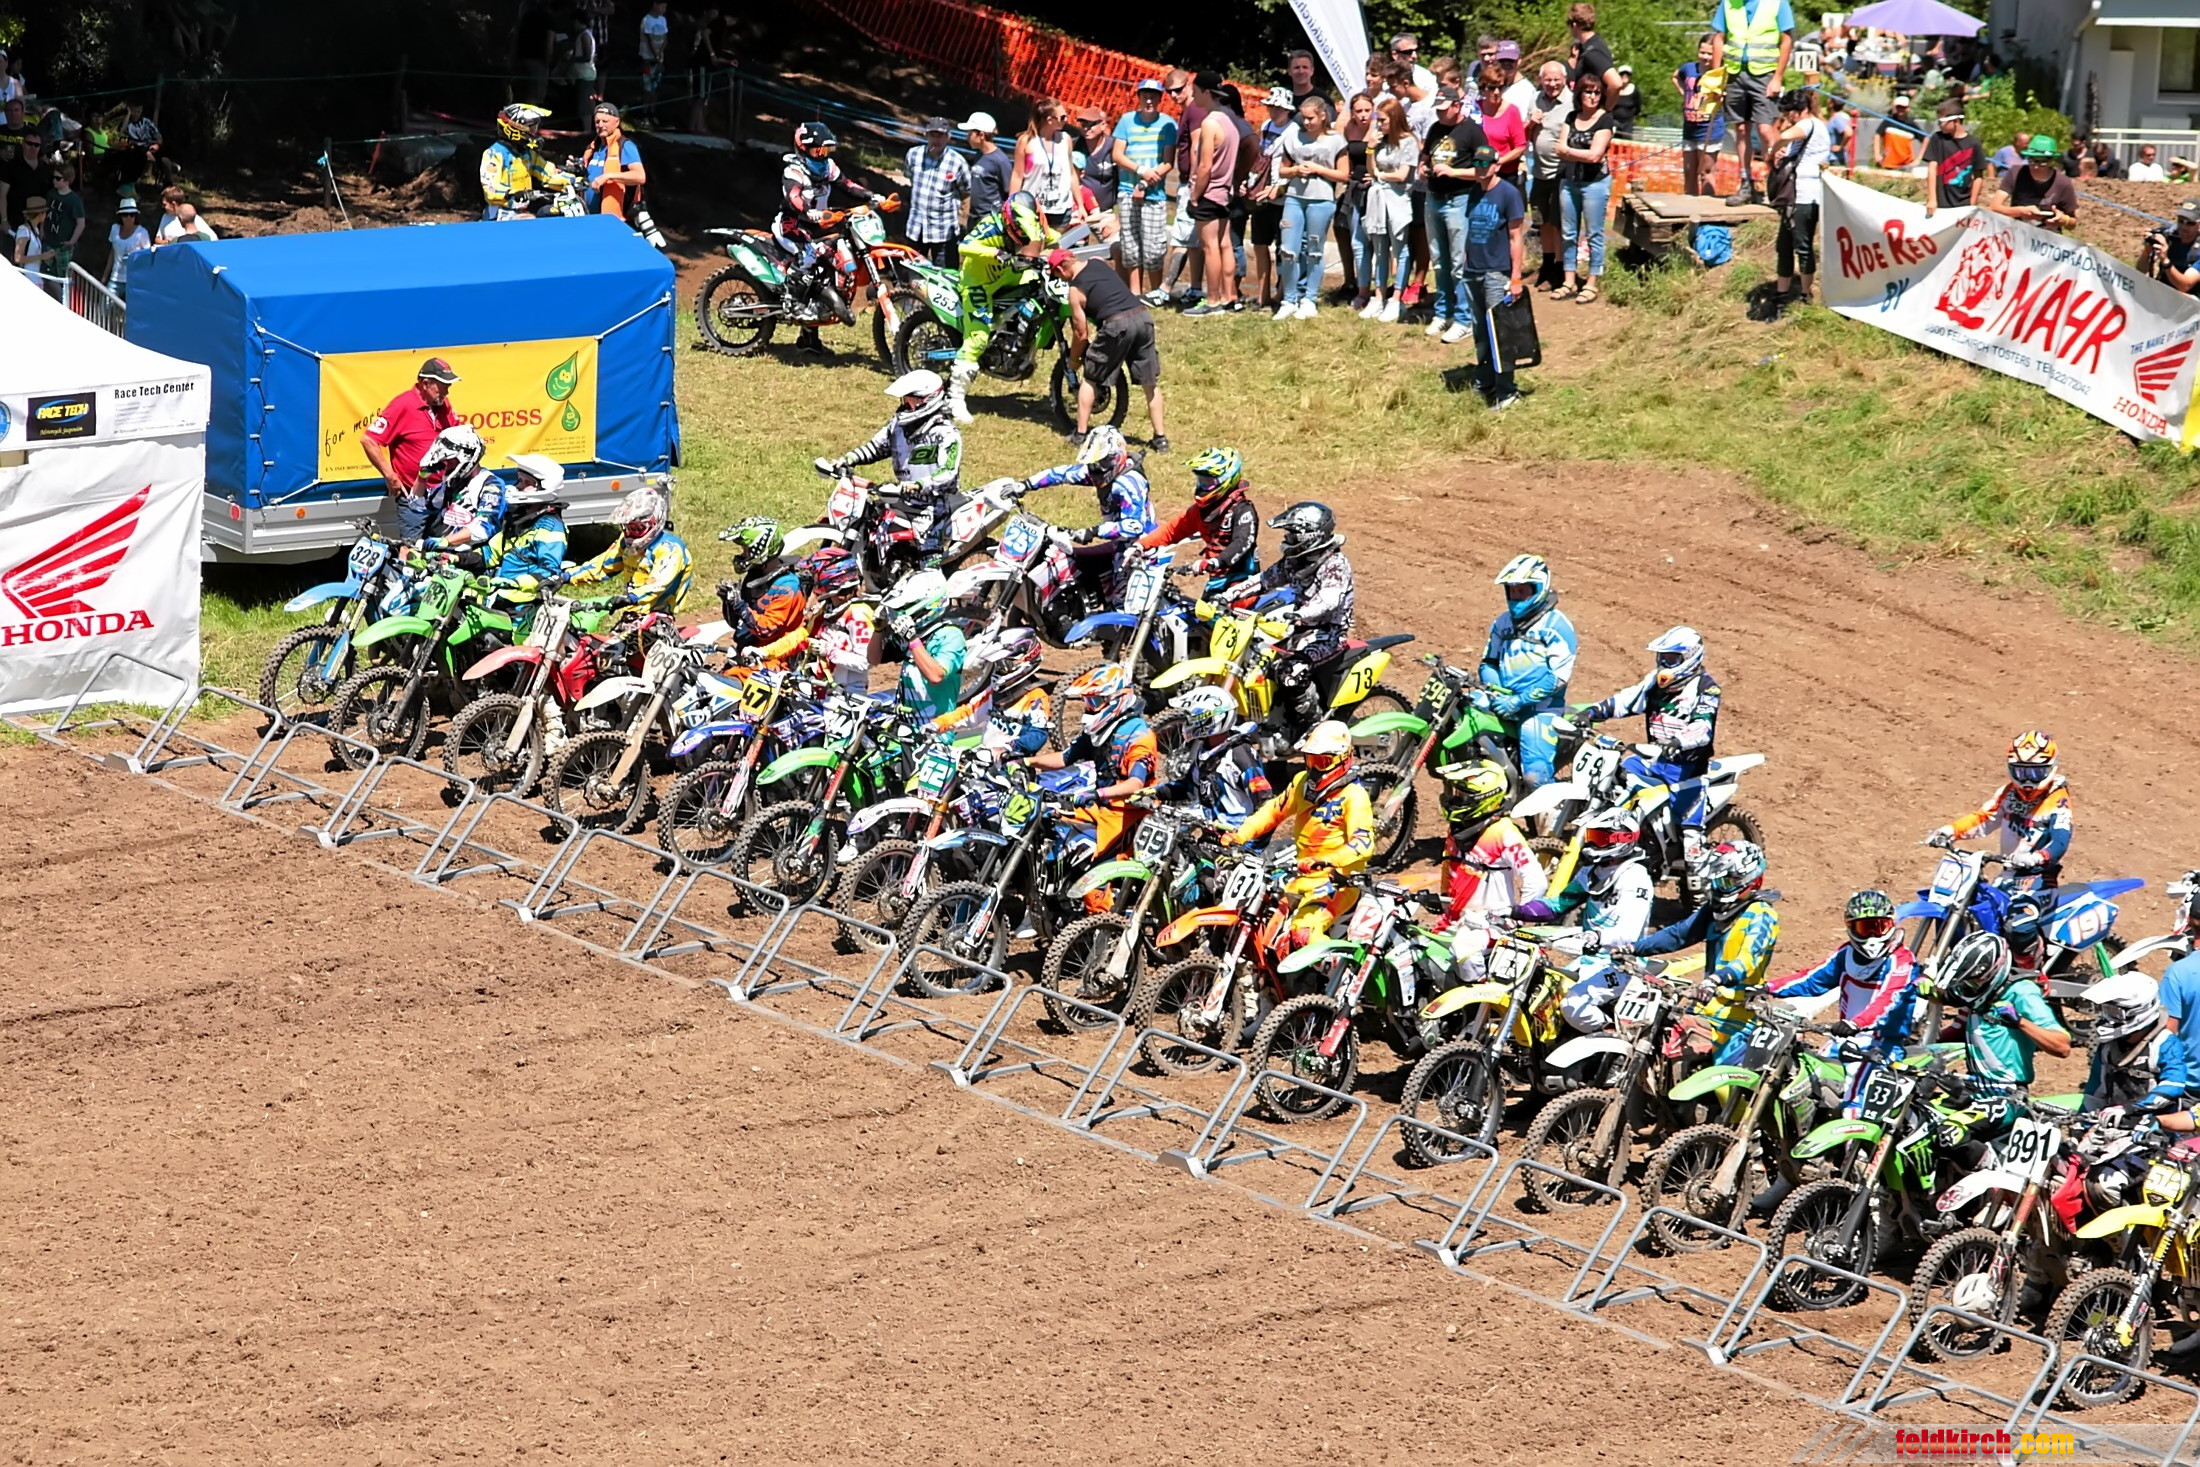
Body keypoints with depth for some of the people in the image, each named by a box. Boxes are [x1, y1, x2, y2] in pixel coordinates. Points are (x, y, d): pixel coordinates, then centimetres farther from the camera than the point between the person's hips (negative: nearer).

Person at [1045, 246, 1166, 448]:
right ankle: (1160, 437, 16)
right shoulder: (1098, 263, 18)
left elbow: (1082, 334, 4)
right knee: (1150, 382, 14)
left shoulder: (1076, 290, 1)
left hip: (1117, 324, -6)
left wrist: (1073, 360, 23)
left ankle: (1080, 435, 14)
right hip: (1143, 316, 6)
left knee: (1089, 379, 13)